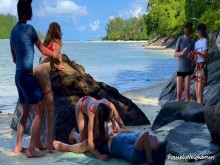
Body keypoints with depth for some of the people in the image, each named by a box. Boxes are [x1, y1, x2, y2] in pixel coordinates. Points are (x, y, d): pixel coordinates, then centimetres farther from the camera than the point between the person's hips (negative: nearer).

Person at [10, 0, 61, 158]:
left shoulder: (13, 31, 14)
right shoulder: (29, 28, -11)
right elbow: (43, 50, -1)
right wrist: (56, 56, 17)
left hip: (18, 75, 9)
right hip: (27, 75, -9)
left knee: (25, 112, 17)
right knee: (40, 112, -3)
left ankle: (18, 146, 20)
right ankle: (32, 149, -3)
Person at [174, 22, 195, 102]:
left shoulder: (192, 41, 4)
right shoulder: (180, 39, 1)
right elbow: (175, 54, -5)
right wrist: (182, 53, -25)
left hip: (188, 69, 1)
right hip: (180, 69, 0)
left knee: (187, 91, -5)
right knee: (179, 92, -1)